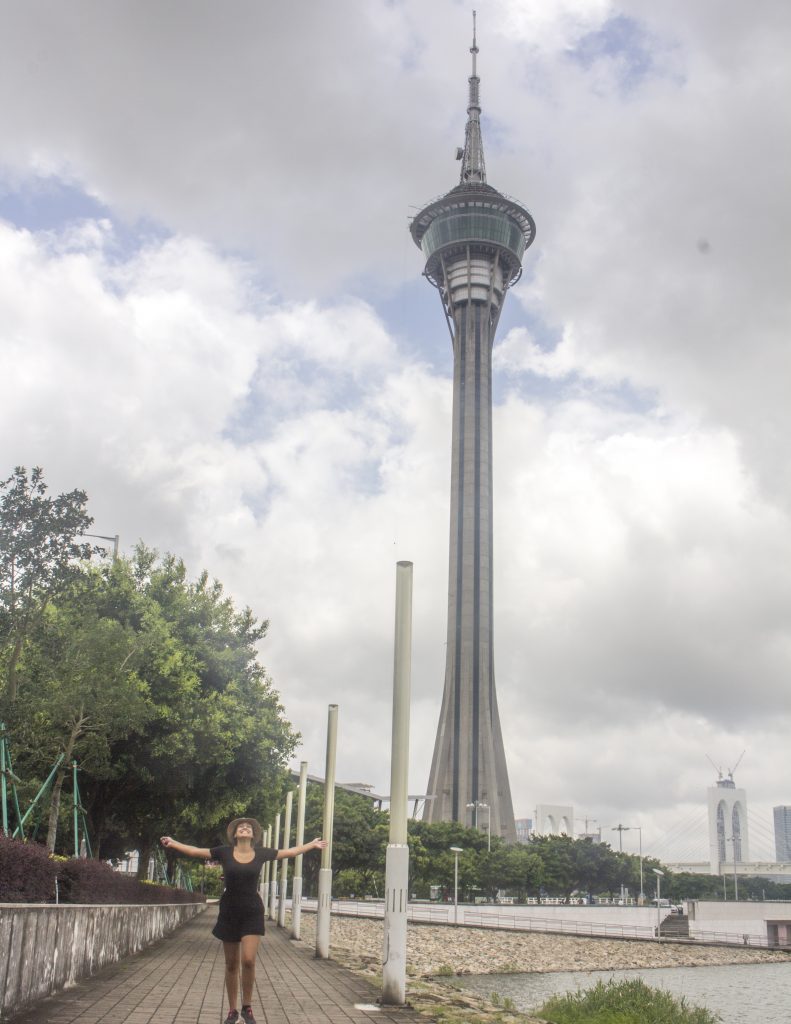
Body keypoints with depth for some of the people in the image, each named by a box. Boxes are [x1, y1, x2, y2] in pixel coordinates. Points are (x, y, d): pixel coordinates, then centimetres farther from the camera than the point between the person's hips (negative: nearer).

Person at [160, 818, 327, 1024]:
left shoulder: (261, 853, -1)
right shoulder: (224, 852, -3)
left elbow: (291, 852, 10)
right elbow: (195, 851, -1)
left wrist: (313, 845, 14)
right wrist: (173, 843, -9)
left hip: (252, 912, 0)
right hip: (229, 912, 0)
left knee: (248, 960, -13)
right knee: (231, 964, 8)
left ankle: (247, 1007, 7)